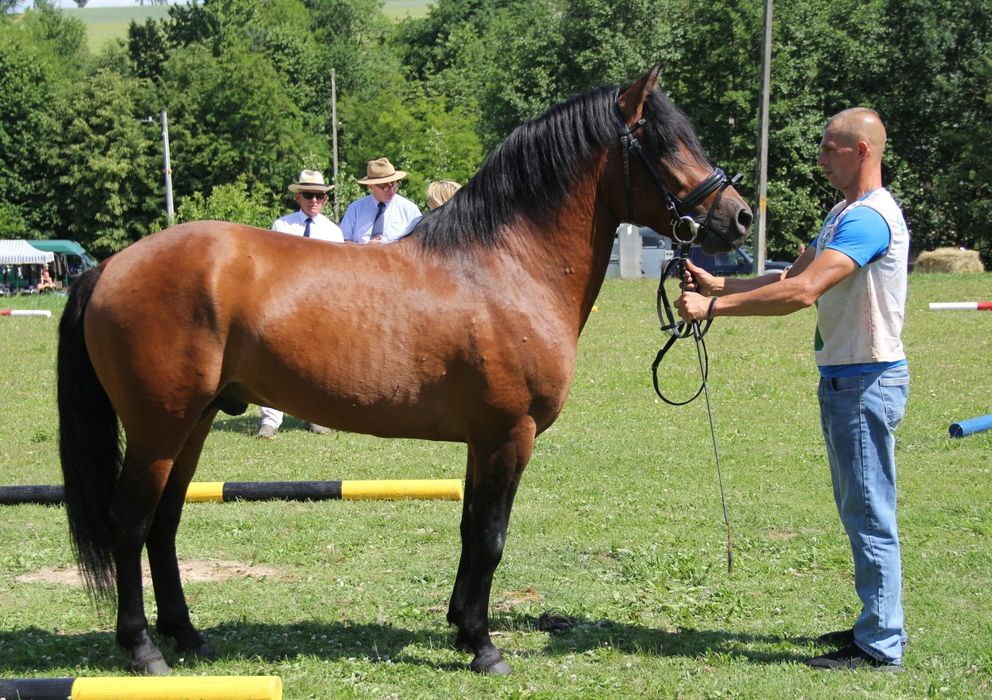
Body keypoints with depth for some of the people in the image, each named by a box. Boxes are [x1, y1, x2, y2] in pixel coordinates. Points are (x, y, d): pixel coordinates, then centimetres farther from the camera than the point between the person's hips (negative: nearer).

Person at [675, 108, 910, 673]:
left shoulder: (869, 217, -20)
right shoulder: (844, 214, 16)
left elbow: (803, 292, -29)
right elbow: (794, 276, 16)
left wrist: (714, 307, -26)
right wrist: (718, 284, 4)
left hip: (868, 382, -11)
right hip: (845, 379, 11)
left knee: (871, 515, -6)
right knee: (859, 512, 17)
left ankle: (881, 647, -1)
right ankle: (876, 625, 26)